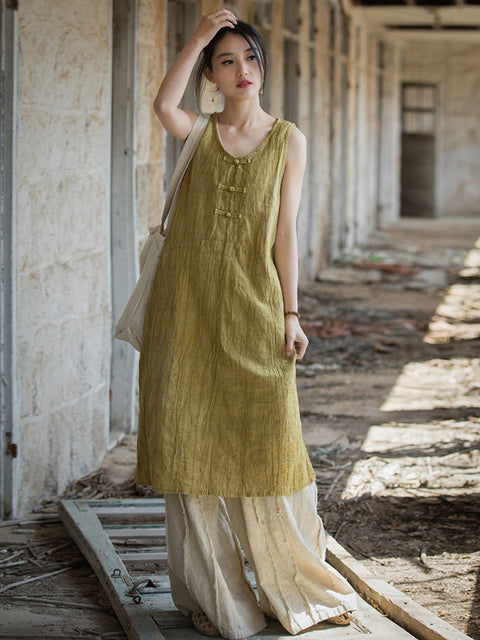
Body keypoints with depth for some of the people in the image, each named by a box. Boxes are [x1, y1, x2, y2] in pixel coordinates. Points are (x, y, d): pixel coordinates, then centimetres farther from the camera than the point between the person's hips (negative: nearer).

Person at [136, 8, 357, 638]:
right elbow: (162, 103, -17)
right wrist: (199, 34, -17)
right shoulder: (199, 132, 7)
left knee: (267, 444, 0)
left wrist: (291, 314, -3)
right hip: (189, 304, 1)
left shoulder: (288, 139, 6)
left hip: (254, 308, -1)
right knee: (194, 443, 2)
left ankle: (297, 587, 16)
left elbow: (285, 230, 2)